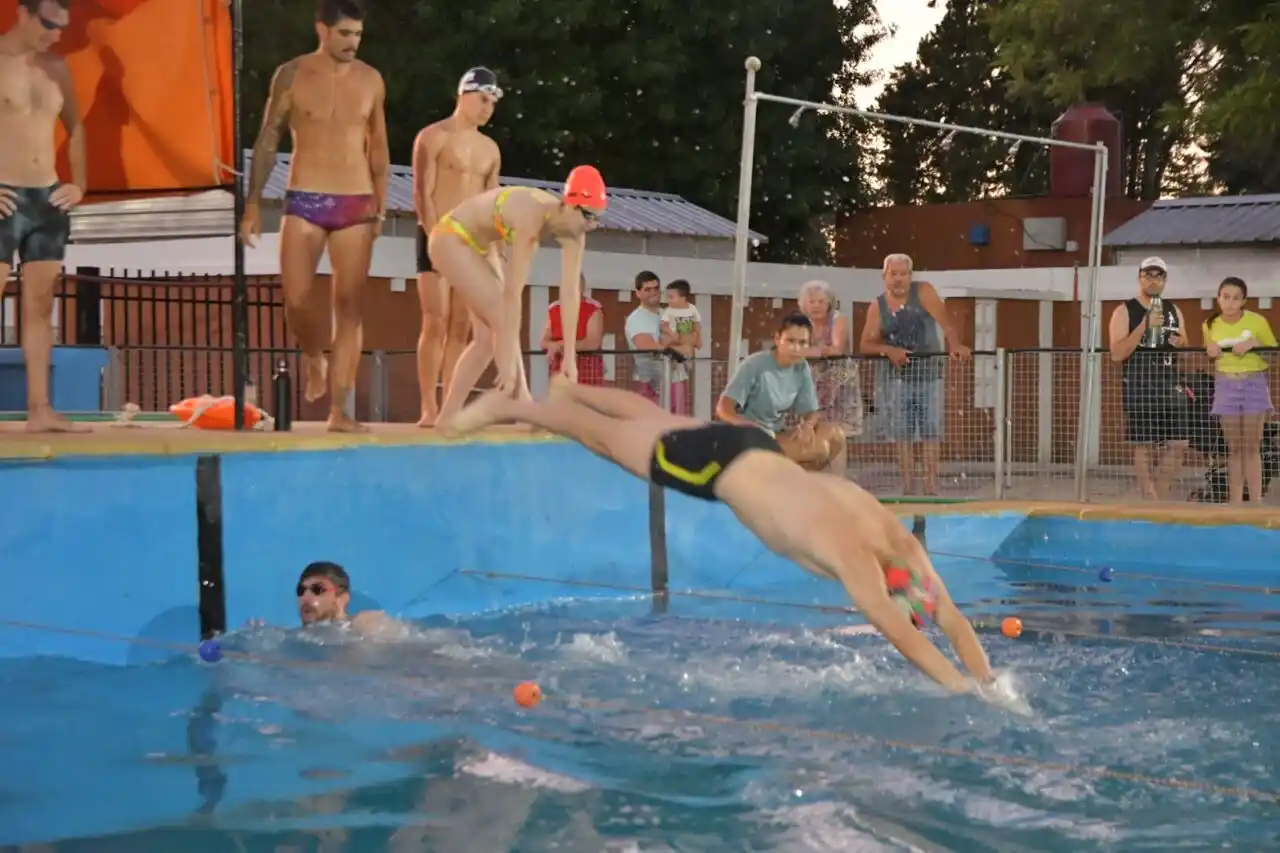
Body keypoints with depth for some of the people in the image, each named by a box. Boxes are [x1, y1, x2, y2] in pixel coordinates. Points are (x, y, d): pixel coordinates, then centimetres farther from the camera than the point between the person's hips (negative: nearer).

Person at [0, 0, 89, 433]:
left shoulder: (57, 68, 12)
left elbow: (75, 127, 24)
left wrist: (79, 183, 14)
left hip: (49, 199, 6)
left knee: (39, 307, 6)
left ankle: (40, 409, 7)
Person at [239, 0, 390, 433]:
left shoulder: (370, 80, 6)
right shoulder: (292, 75, 0)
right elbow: (267, 142, 3)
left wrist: (381, 207, 9)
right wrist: (253, 205, -2)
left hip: (356, 204, 2)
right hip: (304, 201, -2)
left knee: (350, 306, -3)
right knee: (297, 299, -10)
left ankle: (339, 410, 0)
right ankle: (314, 360, 23)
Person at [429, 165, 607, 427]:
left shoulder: (573, 234, -14)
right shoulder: (531, 217, -36)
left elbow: (570, 293, -14)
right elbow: (513, 291, -39)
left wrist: (570, 356, -16)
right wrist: (508, 358, -39)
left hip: (479, 247, 9)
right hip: (452, 239, -9)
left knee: (489, 335, 6)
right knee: (503, 321, -17)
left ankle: (446, 418, 12)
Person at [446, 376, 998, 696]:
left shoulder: (898, 539, -17)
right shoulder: (849, 551, -37)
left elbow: (950, 615, -14)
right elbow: (898, 632, -42)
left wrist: (988, 681, -21)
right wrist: (961, 688, -44)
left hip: (753, 447, 7)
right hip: (717, 460, -7)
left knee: (658, 419, 30)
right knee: (608, 439, 12)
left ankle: (569, 390, 55)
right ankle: (506, 407, 32)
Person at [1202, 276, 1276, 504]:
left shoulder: (1258, 321, -7)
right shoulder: (1210, 325, 2)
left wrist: (1253, 344, -17)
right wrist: (1210, 351, -7)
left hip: (1254, 384, -2)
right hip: (1226, 385, 2)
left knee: (1252, 447, -1)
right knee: (1233, 448, 4)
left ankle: (1256, 502, 3)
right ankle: (1235, 502, 6)